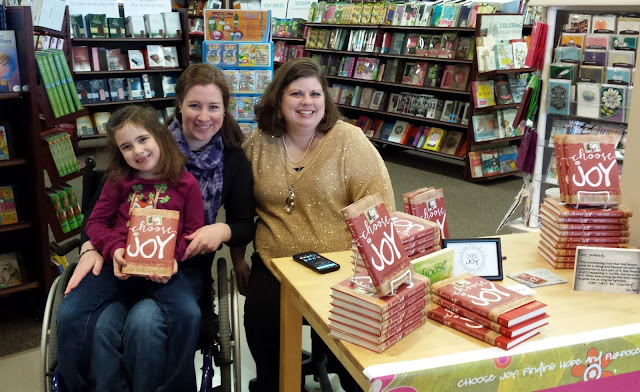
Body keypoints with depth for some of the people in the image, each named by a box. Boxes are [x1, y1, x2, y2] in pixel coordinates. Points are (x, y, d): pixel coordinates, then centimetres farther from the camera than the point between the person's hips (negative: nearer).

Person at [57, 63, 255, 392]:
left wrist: (223, 230, -15)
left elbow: (246, 226, 8)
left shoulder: (234, 161, 5)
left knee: (145, 321, -31)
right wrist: (91, 247, -13)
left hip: (187, 268, 0)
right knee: (101, 324, -29)